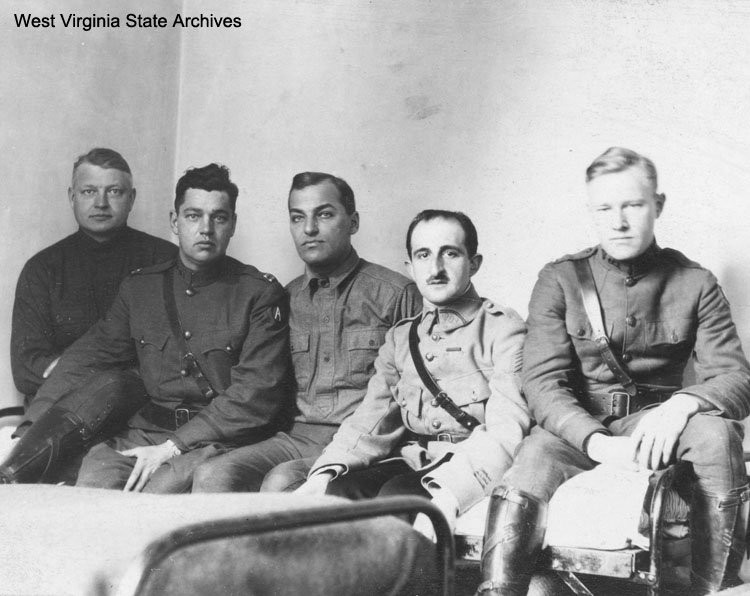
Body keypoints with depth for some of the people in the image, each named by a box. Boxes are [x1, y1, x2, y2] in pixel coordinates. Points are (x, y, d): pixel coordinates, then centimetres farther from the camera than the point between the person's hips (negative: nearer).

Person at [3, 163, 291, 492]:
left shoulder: (261, 294, 1)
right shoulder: (139, 288, 15)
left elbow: (258, 392, -8)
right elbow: (89, 358, 15)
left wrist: (173, 447, -15)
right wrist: (33, 432, 0)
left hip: (220, 440, -3)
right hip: (144, 431, 4)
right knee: (92, 478, -27)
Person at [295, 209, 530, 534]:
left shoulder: (503, 328, 1)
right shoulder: (399, 338, 19)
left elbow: (506, 427, -13)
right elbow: (371, 419, 10)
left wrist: (447, 494, -31)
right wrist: (325, 473, -11)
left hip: (471, 470, -4)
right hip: (408, 463, 5)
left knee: (399, 495, -33)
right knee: (339, 490, -26)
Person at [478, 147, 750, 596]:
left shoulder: (694, 283, 5)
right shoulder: (560, 280, 3)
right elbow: (543, 384, -6)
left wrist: (680, 404, -26)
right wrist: (598, 442, -25)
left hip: (654, 428, 1)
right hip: (577, 430, -1)